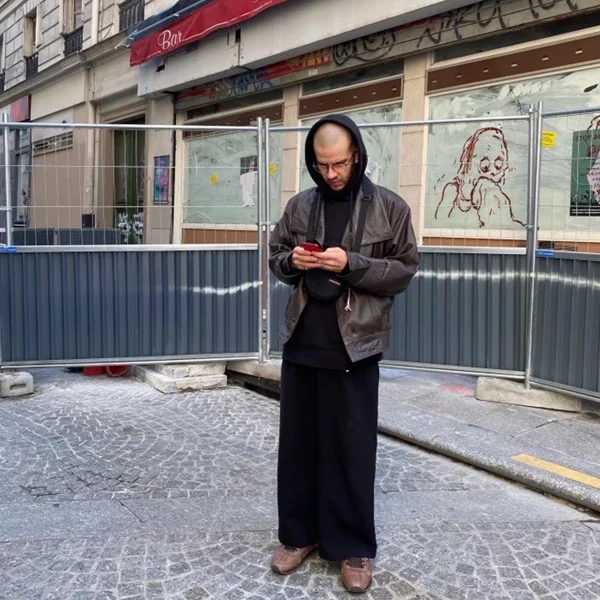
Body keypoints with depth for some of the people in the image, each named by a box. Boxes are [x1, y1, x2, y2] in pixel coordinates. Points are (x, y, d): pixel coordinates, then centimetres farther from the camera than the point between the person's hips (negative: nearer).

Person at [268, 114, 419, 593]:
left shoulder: (390, 208, -2)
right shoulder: (299, 206, 9)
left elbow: (404, 270, -4)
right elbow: (275, 258, 16)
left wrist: (351, 264, -17)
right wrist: (293, 261, -7)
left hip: (355, 346, -4)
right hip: (302, 343, 4)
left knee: (351, 448, 4)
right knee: (298, 441, 11)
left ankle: (355, 547, 20)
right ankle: (299, 534, 28)